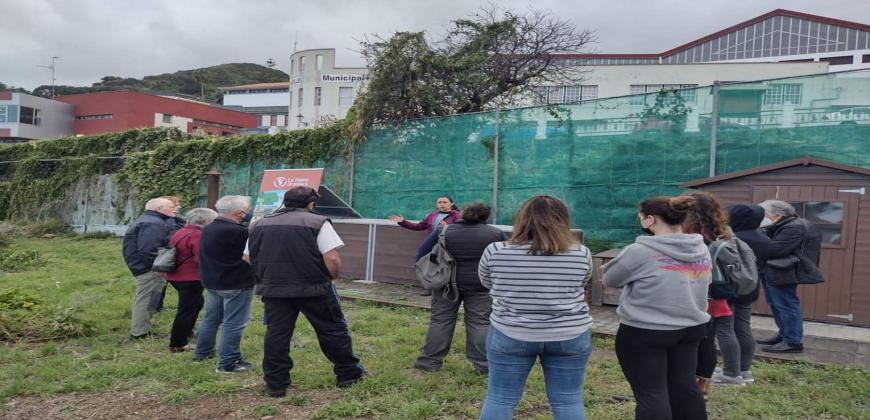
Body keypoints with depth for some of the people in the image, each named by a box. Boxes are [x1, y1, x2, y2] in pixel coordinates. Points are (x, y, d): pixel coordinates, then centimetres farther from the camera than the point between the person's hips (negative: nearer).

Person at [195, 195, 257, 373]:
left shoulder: (207, 229, 6)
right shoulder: (238, 232, -24)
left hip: (211, 282, 9)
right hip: (236, 284, -9)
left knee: (211, 318, 22)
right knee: (234, 323, -1)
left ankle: (202, 352, 34)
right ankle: (228, 362, 3)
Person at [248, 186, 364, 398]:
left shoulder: (260, 225, 8)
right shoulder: (317, 222, -8)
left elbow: (249, 259, 14)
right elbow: (332, 259, -15)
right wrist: (333, 277, 3)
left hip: (273, 289, 4)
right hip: (314, 289, -3)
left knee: (276, 335, 10)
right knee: (333, 331, 9)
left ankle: (275, 384, 13)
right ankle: (348, 374, 19)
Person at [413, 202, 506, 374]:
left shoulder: (443, 231, -1)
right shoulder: (496, 234, -1)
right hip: (480, 286, -1)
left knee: (440, 321, 8)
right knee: (481, 324, 6)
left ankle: (430, 360, 12)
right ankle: (483, 364, 8)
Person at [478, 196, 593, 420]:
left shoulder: (496, 251, -8)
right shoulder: (582, 254, -6)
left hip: (510, 334, 0)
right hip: (570, 336, 1)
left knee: (499, 399, 12)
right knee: (568, 401, 13)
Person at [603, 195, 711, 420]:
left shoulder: (640, 251, -19)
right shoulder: (702, 250, 2)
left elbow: (609, 279, -5)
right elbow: (698, 285, 14)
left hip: (644, 333, -6)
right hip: (691, 328, 7)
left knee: (650, 392, 2)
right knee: (685, 385, 17)